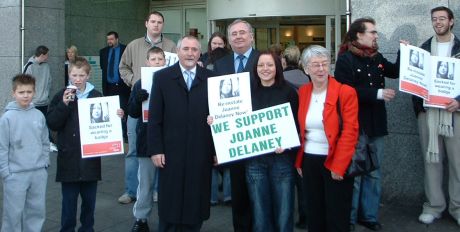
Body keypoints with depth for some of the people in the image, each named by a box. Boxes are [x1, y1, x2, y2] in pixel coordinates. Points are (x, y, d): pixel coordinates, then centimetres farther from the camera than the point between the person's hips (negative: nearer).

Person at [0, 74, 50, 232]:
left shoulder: (39, 115, 2)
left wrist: (45, 163, 5)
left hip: (39, 173, 4)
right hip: (16, 174, -3)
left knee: (37, 210, 13)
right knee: (14, 212, 5)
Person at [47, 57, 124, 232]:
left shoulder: (96, 96, 5)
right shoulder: (61, 97, 1)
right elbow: (52, 124, -7)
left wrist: (117, 116, -10)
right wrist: (64, 104, -18)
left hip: (91, 157, 2)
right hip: (69, 158, -2)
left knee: (89, 199, 12)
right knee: (69, 199, 6)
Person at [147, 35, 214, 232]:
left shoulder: (210, 78, 5)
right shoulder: (162, 77, 3)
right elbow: (154, 118, 0)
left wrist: (217, 149, 1)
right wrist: (155, 149, -6)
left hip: (201, 153, 1)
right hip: (171, 152, -1)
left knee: (196, 204, 10)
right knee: (170, 205, 8)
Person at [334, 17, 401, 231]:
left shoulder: (377, 57, 8)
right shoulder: (345, 59, -11)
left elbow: (395, 72, 21)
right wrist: (378, 94, -21)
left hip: (376, 124, 7)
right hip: (355, 125, -7)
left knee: (374, 174, 13)